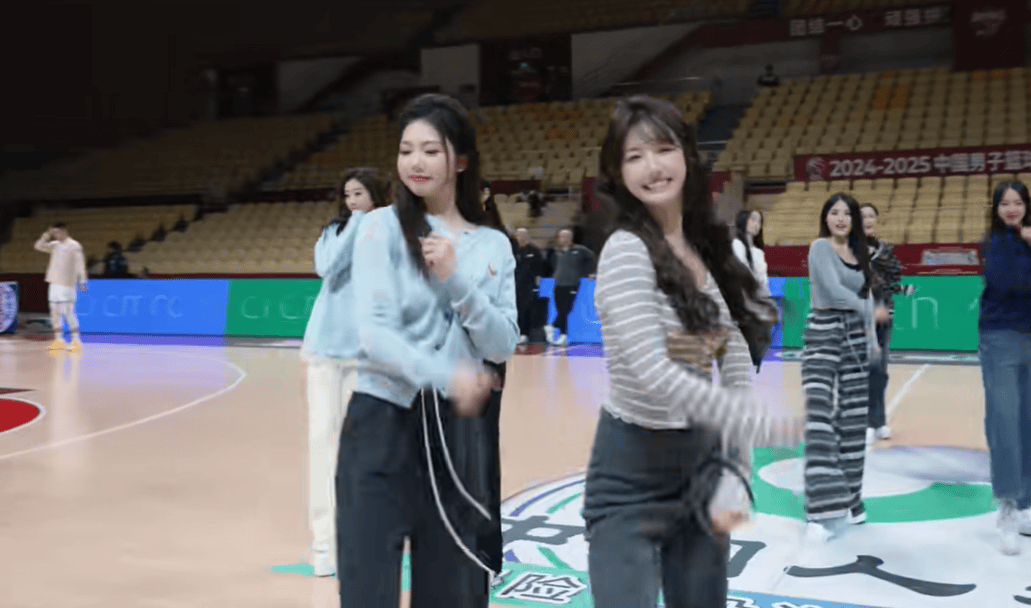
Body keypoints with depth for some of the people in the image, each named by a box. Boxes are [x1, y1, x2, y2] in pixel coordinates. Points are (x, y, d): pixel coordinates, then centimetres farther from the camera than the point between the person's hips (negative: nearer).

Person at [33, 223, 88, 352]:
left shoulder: (74, 246, -4)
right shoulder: (54, 245, 15)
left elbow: (80, 264, -6)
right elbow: (38, 246, 17)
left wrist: (82, 281, -11)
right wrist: (47, 235, 5)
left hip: (67, 284, -7)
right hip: (54, 282, 7)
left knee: (67, 311, -10)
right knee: (54, 312, 5)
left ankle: (76, 340, -6)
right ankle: (59, 340, 11)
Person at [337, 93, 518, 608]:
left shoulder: (494, 246, 6)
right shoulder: (383, 227, -3)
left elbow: (502, 347, -1)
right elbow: (373, 334, -14)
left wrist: (456, 281, -14)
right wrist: (444, 376, -28)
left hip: (458, 432, 3)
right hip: (382, 425, -3)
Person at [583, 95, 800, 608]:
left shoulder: (711, 249, 4)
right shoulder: (626, 251, -16)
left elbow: (737, 367, 4)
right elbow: (655, 375, -26)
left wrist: (735, 471, -5)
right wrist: (769, 426, -28)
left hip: (701, 462, 6)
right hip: (631, 475, -6)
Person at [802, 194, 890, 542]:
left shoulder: (857, 253, 15)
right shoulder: (820, 247, -4)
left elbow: (864, 297, 16)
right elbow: (833, 289, -14)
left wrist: (872, 339, 10)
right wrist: (871, 312, -2)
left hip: (855, 338, 7)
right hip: (823, 335, -7)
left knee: (853, 422, 7)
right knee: (820, 420, -14)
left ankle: (848, 500, 17)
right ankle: (824, 509, -16)